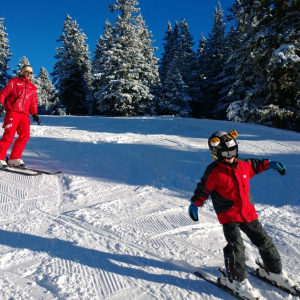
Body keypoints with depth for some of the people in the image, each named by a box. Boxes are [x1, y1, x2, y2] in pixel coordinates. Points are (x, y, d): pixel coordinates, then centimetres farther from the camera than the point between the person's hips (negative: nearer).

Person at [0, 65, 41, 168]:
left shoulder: (32, 88, 21)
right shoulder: (14, 82, 9)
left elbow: (33, 103, 22)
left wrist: (35, 114, 11)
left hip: (24, 115, 5)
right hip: (12, 112, -5)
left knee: (25, 135, -7)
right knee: (9, 135, -14)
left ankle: (14, 158, 2)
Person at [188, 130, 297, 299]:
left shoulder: (242, 165, 3)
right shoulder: (213, 172, -14)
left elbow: (254, 165, 25)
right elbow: (203, 190, -5)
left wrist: (269, 164, 24)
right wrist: (195, 204, -6)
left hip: (248, 213, 6)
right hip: (228, 216, -6)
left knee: (264, 241, 15)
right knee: (236, 247, -15)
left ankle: (274, 270, 36)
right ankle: (236, 280, 6)